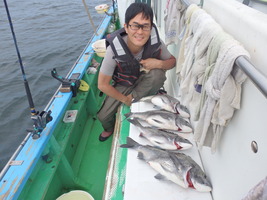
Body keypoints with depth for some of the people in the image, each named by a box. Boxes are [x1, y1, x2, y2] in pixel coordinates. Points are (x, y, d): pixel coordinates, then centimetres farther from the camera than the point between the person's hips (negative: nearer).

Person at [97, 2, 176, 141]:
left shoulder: (155, 42, -27)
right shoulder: (115, 48, -32)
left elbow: (172, 61, -7)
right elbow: (102, 85, -23)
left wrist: (159, 64, -31)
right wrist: (125, 99, -13)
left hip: (145, 82, 1)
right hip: (124, 84, 0)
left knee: (158, 74, -32)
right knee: (103, 115, -8)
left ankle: (134, 98, -6)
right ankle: (110, 129, 30)